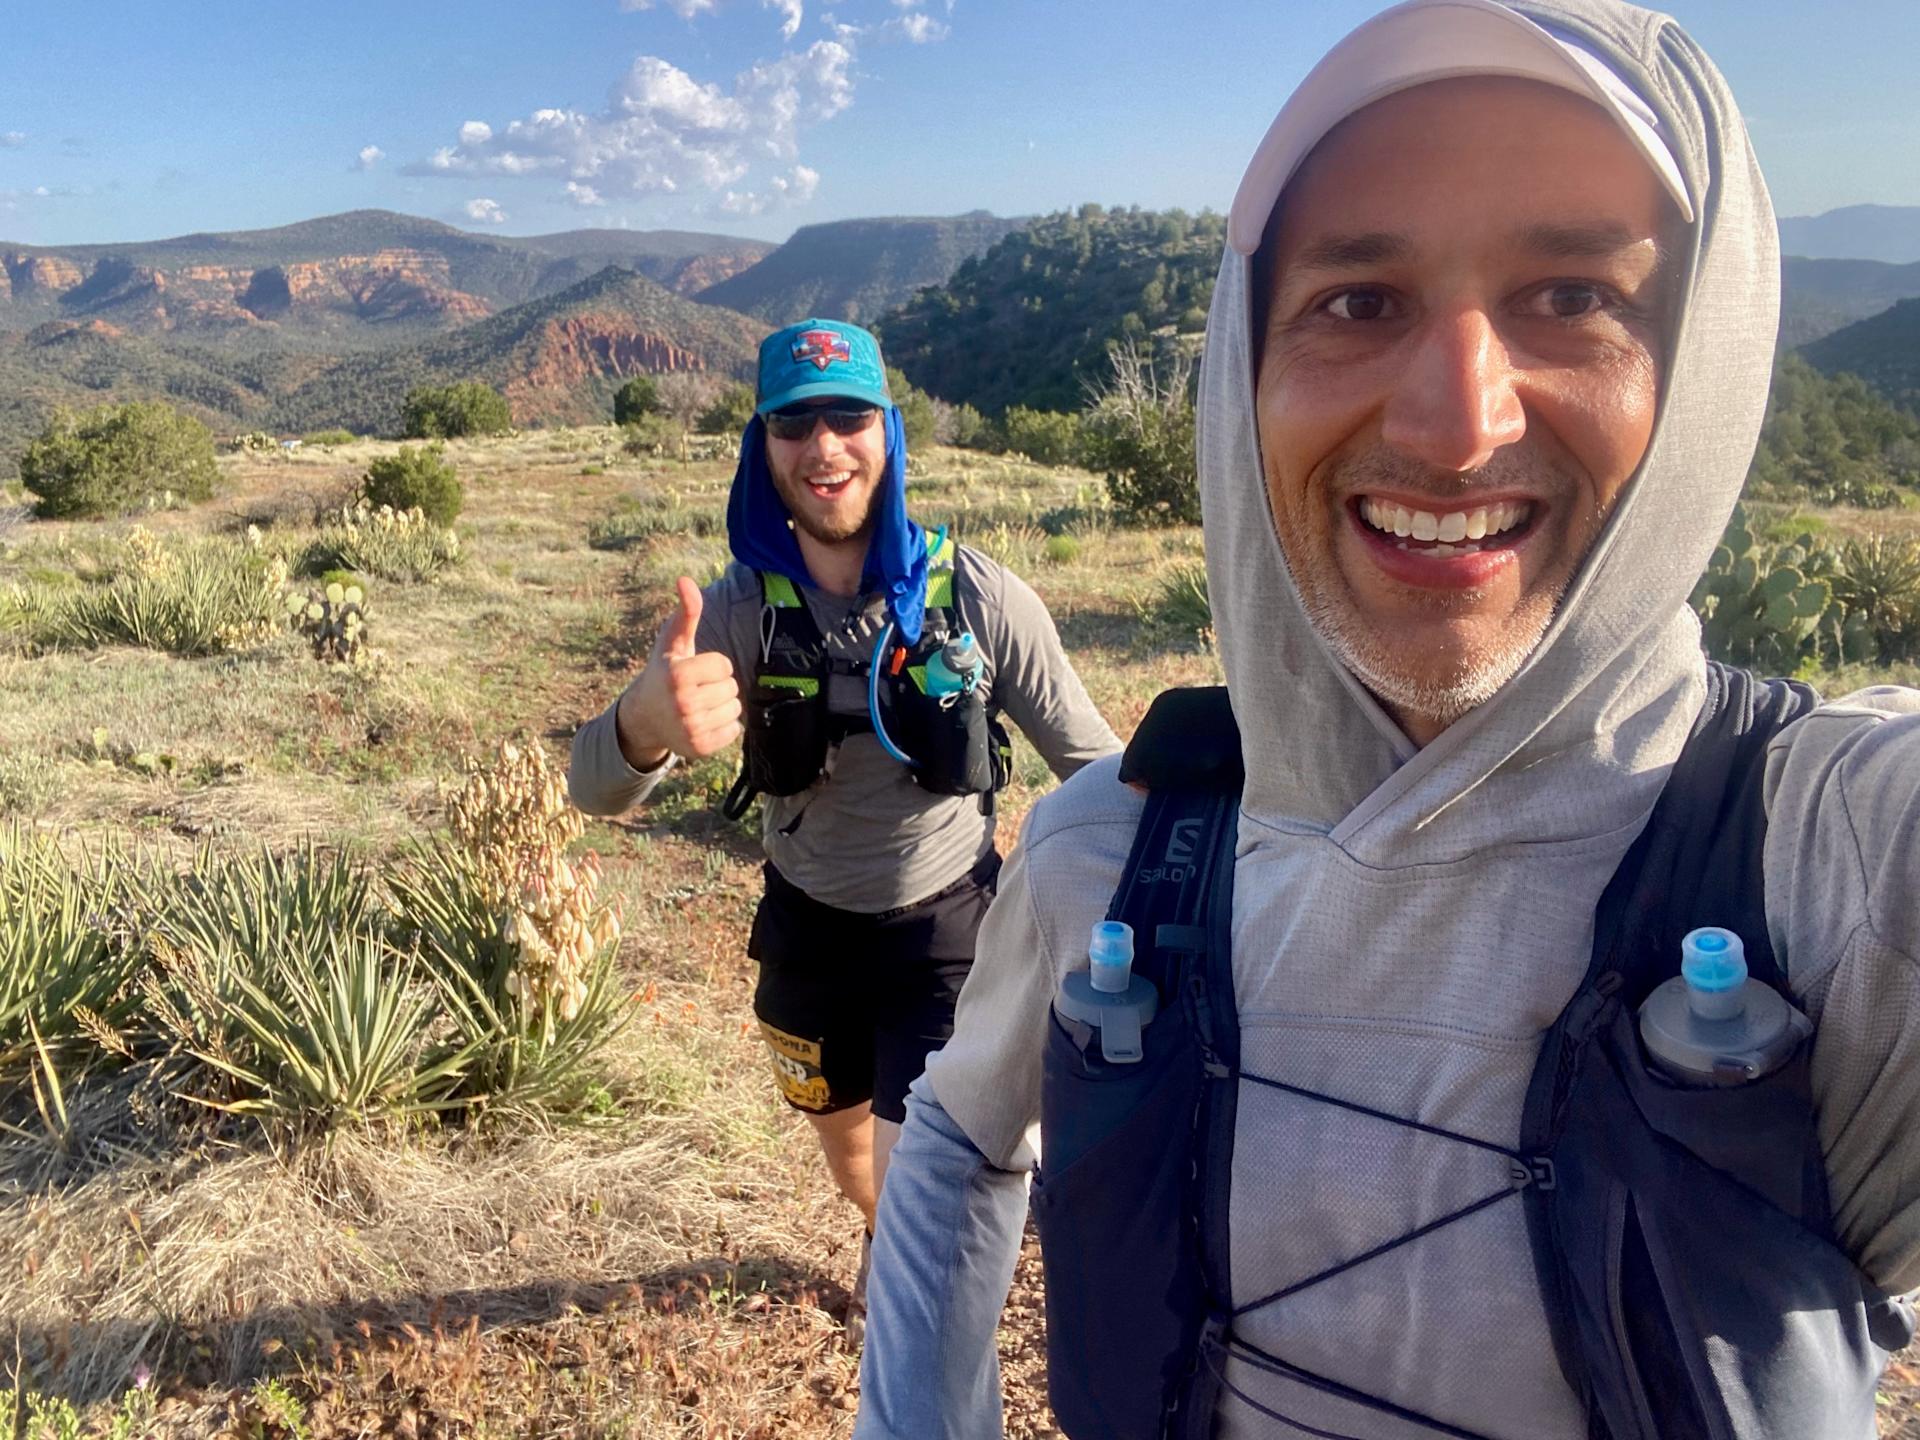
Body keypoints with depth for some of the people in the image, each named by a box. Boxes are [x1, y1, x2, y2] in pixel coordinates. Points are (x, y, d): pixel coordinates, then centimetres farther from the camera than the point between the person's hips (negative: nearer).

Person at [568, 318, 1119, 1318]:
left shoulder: (980, 598, -22)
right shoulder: (739, 612, -20)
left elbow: (1095, 762, -10)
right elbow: (596, 789, -32)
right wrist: (645, 726, -55)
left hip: (945, 925, -2)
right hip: (809, 925, 3)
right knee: (847, 1146, 24)